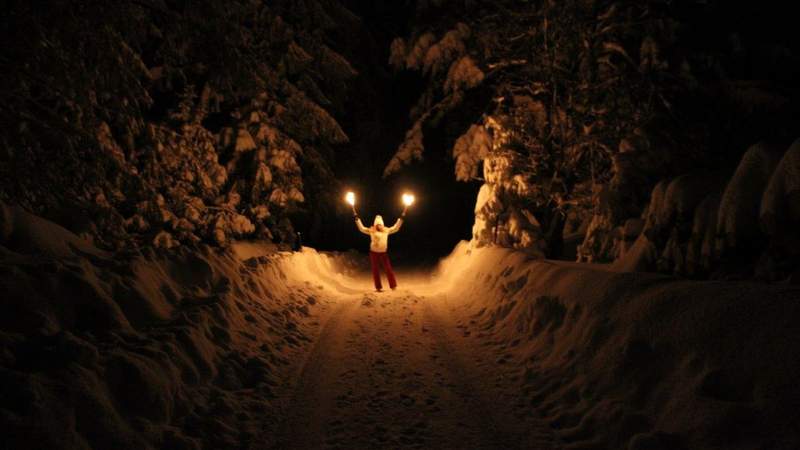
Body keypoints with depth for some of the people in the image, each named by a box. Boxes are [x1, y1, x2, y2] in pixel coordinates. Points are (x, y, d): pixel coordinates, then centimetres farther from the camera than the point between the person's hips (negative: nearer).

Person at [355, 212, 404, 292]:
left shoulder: (386, 230, 5)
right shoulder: (371, 231, -2)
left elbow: (396, 228, 10)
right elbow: (361, 228, -3)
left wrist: (401, 218, 6)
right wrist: (357, 219, -10)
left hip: (383, 253, 1)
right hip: (374, 253, -1)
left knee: (388, 269, -1)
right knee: (375, 270, 3)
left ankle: (393, 286, 8)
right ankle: (378, 287, 11)